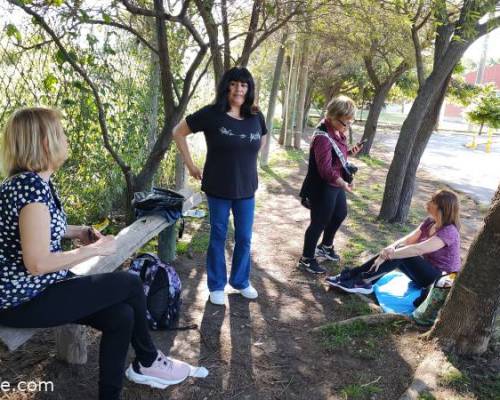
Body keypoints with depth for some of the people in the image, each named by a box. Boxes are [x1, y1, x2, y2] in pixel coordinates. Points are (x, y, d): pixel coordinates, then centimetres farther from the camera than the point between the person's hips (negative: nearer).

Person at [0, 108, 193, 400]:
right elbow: (37, 263, -29)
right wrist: (96, 248, -18)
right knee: (131, 284, -8)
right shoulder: (32, 186, -25)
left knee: (121, 315, -3)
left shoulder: (36, 180, 7)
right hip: (25, 300, -9)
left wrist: (78, 232, 6)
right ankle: (147, 362, 18)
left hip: (40, 287, 9)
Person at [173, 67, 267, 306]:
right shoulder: (212, 114, -11)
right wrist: (190, 165, -4)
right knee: (218, 238, 10)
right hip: (218, 189, -3)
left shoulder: (256, 117, 0)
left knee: (244, 238, 12)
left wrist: (245, 161, 11)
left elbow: (262, 140, 21)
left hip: (246, 189, 3)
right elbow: (178, 132, -3)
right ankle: (216, 286, 26)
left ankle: (241, 282, 33)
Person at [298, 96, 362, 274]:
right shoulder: (323, 137, -26)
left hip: (335, 184, 10)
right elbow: (326, 169, -30)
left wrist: (349, 152, 0)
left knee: (340, 214, 25)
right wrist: (343, 183, -41)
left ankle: (325, 247, 47)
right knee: (319, 222, 3)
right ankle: (306, 259, 22)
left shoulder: (337, 131, 4)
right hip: (323, 188, -10)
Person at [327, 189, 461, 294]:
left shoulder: (448, 232, -24)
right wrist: (390, 248, -24)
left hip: (440, 279, -8)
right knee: (399, 250, -14)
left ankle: (361, 281, -18)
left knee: (399, 254, -26)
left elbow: (417, 249, -34)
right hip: (426, 268, 8)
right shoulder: (430, 222, 3)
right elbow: (408, 239, -5)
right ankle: (351, 276, -13)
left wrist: (388, 254, -31)